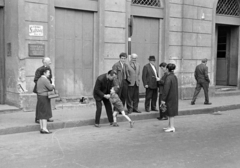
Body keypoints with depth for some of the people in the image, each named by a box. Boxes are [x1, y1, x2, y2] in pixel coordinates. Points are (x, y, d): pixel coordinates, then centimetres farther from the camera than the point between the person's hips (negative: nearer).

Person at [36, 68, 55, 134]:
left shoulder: (39, 80, 14)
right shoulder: (45, 80, -16)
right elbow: (51, 87, -22)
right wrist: (53, 86, 2)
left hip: (40, 97, 9)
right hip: (45, 98, -9)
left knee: (41, 114, 9)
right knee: (45, 114, -8)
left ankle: (41, 128, 10)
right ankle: (44, 129, -10)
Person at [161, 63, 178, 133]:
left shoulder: (169, 78, -20)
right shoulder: (175, 77, 7)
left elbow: (166, 89, -22)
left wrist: (163, 99, -19)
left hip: (170, 98, -9)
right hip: (174, 97, 9)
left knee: (171, 113, 0)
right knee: (171, 113, 16)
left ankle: (172, 127, 7)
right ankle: (170, 126, 25)